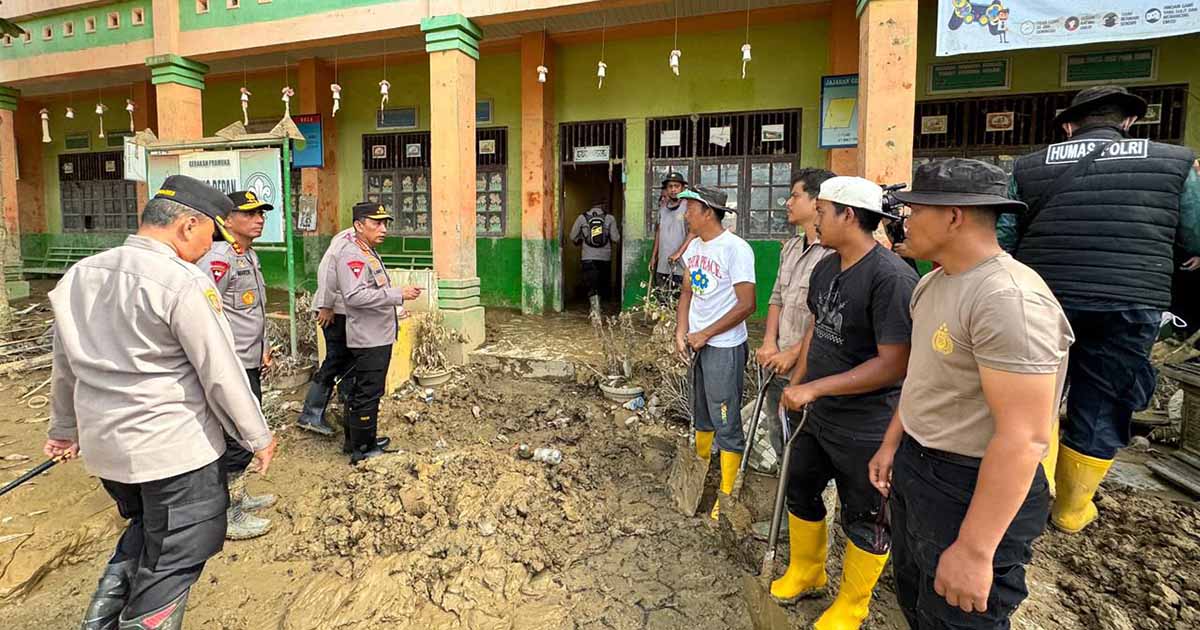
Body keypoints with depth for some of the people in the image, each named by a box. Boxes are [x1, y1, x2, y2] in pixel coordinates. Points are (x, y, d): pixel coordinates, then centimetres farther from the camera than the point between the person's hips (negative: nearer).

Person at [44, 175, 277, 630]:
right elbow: (221, 375, -18)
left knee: (148, 525, 30)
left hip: (102, 445, 8)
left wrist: (65, 428, 28)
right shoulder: (184, 283, -20)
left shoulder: (79, 274, 4)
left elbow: (65, 366, 14)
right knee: (175, 557, 10)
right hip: (175, 449, -7)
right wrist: (258, 437, -6)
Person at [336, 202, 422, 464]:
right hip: (369, 339, -10)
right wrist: (398, 294, -29)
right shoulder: (351, 255, -17)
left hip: (378, 336, 10)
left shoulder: (369, 253, 16)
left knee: (363, 391, 19)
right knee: (368, 394, -2)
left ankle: (357, 439, 33)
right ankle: (362, 451, 10)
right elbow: (355, 295, -29)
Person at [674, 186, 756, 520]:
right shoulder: (693, 247, 6)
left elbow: (746, 305, -19)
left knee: (726, 425, 1)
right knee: (701, 415, 22)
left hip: (724, 348, -8)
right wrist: (681, 333, -1)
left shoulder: (736, 249, -17)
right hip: (697, 344, 8)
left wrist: (705, 335, -15)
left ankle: (727, 496, 15)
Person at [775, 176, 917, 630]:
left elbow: (892, 364, -26)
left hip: (865, 430, -8)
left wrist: (814, 388, -24)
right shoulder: (825, 268, 1)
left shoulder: (891, 277, -24)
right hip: (818, 417, 8)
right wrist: (796, 384, 12)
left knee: (864, 521, 13)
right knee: (800, 492, 23)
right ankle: (805, 573, 47)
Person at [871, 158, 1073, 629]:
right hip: (915, 466, 9)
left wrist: (974, 550, -26)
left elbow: (1024, 438, -29)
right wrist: (891, 444, 17)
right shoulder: (932, 282, 3)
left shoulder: (1008, 297, -27)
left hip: (974, 486, -9)